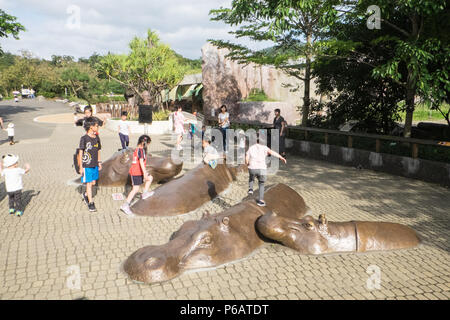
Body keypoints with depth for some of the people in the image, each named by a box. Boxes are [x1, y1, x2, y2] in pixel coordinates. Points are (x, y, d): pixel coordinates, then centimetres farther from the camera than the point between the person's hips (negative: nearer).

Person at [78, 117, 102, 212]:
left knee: (93, 182, 15)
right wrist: (81, 167, -11)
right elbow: (80, 153, -10)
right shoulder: (84, 139, -13)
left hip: (94, 165, 6)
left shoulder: (97, 138, 6)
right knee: (89, 183, -1)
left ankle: (86, 195, 41)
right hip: (87, 166, -6)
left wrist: (99, 163, 16)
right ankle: (91, 203, 7)